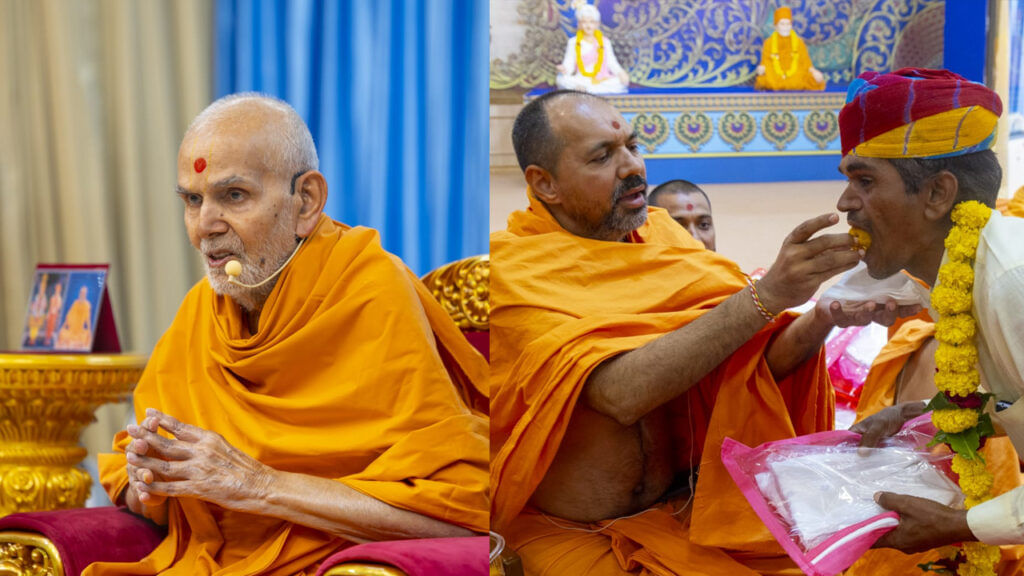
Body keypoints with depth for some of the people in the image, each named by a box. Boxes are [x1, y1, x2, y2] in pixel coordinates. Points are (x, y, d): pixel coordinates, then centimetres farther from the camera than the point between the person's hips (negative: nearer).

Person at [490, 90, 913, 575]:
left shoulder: (659, 234, 4)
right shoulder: (513, 269, -15)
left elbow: (747, 365, -2)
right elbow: (621, 392, -28)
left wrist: (821, 320, -22)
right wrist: (766, 295, -32)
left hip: (681, 509, 5)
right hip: (572, 534, -5)